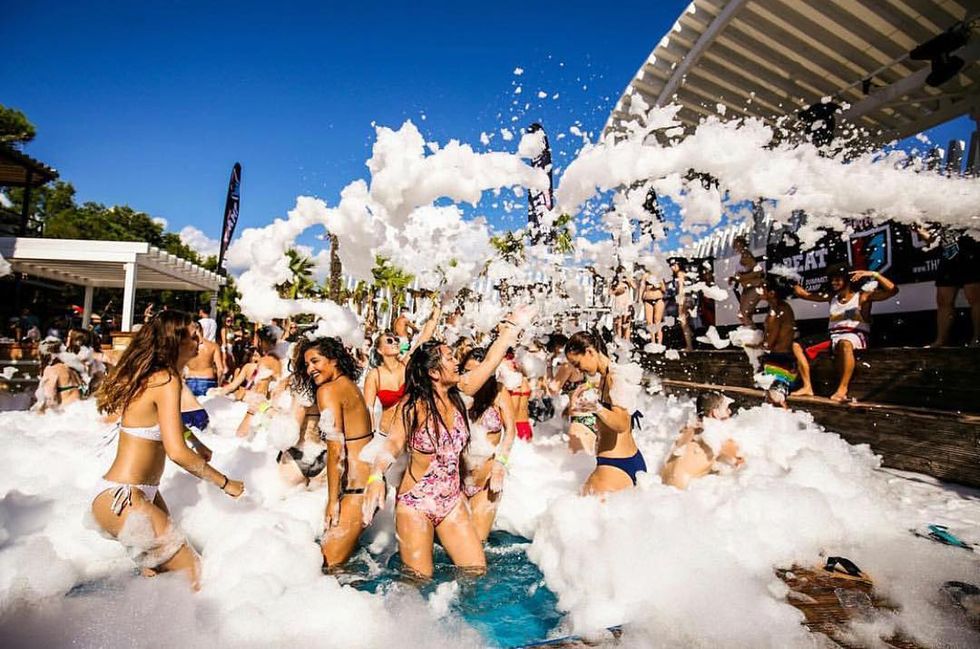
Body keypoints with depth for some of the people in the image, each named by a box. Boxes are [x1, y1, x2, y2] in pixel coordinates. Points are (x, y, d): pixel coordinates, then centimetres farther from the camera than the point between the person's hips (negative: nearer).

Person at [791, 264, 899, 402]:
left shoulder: (862, 296, 3)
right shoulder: (831, 297, 18)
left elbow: (892, 290, -9)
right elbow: (803, 294, 21)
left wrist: (874, 274, -17)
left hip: (856, 337, -6)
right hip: (833, 339, 6)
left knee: (845, 343, -43)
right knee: (797, 346, -7)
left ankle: (842, 389, -39)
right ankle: (807, 387, -15)